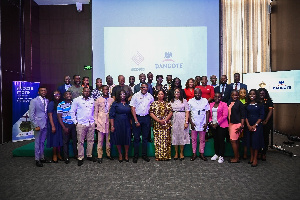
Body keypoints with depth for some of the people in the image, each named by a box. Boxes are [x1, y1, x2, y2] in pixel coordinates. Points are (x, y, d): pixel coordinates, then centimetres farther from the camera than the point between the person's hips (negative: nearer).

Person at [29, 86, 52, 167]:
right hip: (38, 125, -5)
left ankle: (42, 158, 24)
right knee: (37, 143, 3)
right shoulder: (34, 101, -6)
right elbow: (31, 115, -9)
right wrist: (35, 125, -13)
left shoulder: (47, 101, 10)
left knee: (42, 142, 14)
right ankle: (37, 160, 14)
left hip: (45, 125, 5)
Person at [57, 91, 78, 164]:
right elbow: (59, 117, -3)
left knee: (75, 140, 6)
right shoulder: (60, 105, -2)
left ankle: (76, 154, 21)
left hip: (74, 124, 2)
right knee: (66, 141, 5)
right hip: (66, 125, -2)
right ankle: (66, 157, 15)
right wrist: (64, 127, -9)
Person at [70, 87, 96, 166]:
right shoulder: (77, 100, 1)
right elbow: (72, 112, 2)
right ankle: (80, 158, 11)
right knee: (80, 141, 1)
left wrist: (94, 120, 9)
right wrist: (75, 122, -2)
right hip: (81, 124, -3)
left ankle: (89, 155, 23)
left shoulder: (92, 100, 11)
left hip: (91, 124, 4)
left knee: (90, 140, 9)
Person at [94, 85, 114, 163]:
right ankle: (99, 156, 10)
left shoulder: (112, 100, 6)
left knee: (109, 139, 9)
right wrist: (96, 122, -1)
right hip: (101, 121, -1)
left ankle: (108, 154, 22)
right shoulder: (98, 100, 4)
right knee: (100, 140, 2)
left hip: (109, 121, 1)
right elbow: (95, 112, 5)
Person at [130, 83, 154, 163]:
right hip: (137, 117, -2)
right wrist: (136, 120, -10)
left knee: (145, 137, 9)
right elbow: (133, 108, -5)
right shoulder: (136, 95, -2)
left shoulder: (150, 96, 7)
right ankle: (136, 155, 13)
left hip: (146, 118, 3)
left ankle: (144, 154, 20)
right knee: (136, 137, 2)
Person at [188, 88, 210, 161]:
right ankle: (194, 154, 15)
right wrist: (191, 122, -6)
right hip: (194, 124, 0)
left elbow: (207, 112, 3)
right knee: (193, 139, 6)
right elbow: (188, 112, 3)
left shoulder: (205, 101, 3)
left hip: (202, 124, 0)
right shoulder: (190, 101, 3)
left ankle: (202, 153, 18)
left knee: (202, 140, 7)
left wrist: (206, 123, -4)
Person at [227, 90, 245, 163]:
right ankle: (237, 155, 26)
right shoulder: (229, 103, 10)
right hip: (230, 124, 6)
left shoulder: (239, 103, -8)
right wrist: (228, 124, 12)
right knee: (236, 140, 15)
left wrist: (241, 126, -15)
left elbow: (243, 116, -10)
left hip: (237, 124, -6)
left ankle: (236, 158, 6)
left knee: (233, 140, -5)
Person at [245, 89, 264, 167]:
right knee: (250, 141, 7)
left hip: (257, 125, -3)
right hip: (249, 126, 3)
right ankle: (251, 157, 20)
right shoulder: (247, 105, 7)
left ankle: (255, 159, 7)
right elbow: (245, 116, 5)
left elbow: (261, 116, -5)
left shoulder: (260, 105, -1)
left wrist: (255, 125, -12)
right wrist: (248, 125, -7)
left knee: (256, 141, -2)